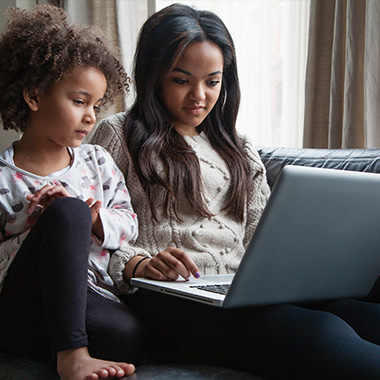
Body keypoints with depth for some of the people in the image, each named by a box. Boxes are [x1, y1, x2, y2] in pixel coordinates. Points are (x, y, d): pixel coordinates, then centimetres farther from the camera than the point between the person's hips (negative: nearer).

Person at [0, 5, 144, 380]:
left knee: (128, 334, -36)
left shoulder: (97, 162, 16)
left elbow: (129, 224, 14)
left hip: (92, 299, 2)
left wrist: (95, 220, -7)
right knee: (67, 211, -33)